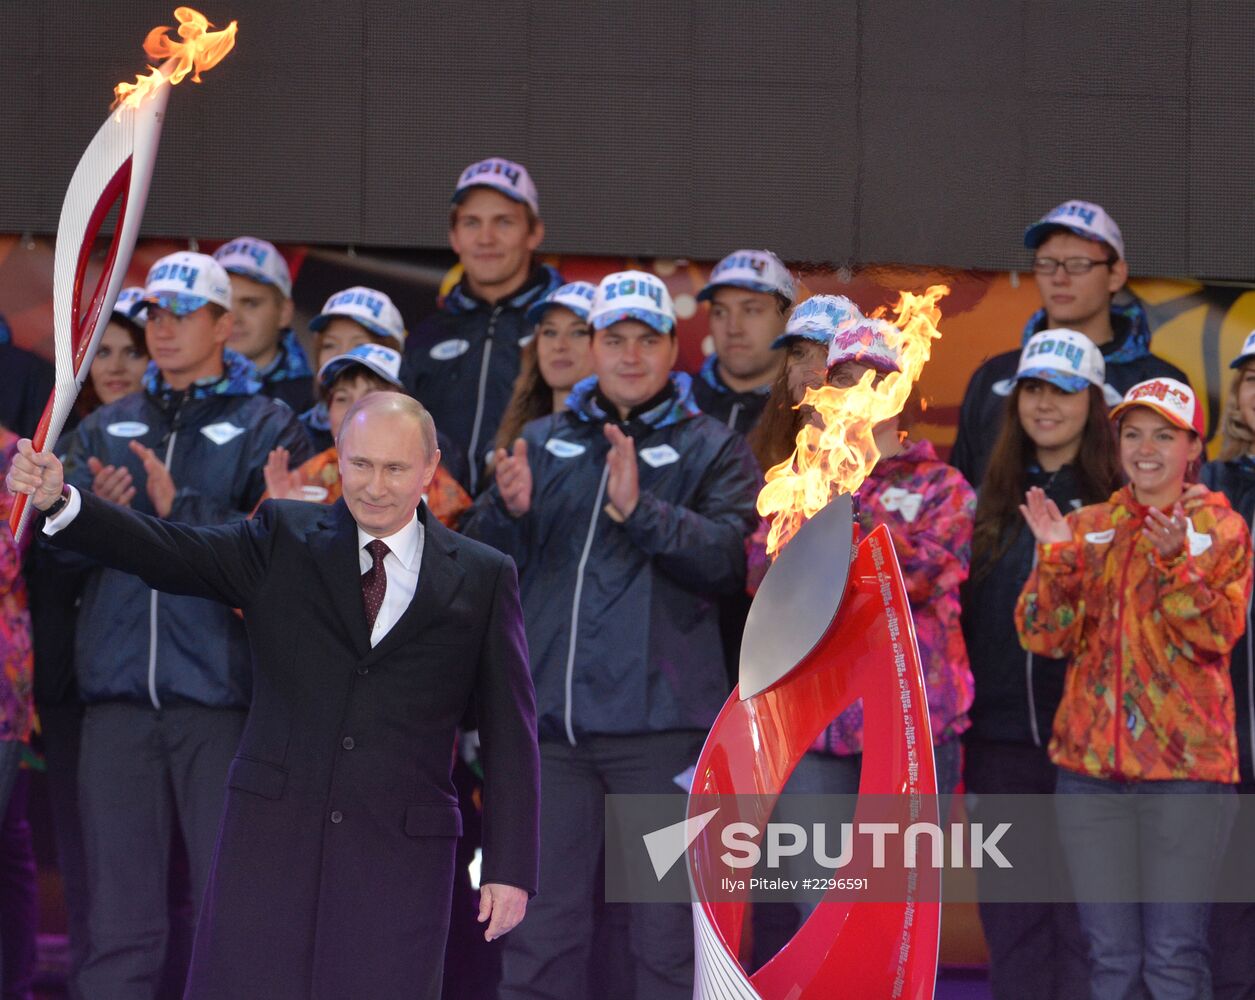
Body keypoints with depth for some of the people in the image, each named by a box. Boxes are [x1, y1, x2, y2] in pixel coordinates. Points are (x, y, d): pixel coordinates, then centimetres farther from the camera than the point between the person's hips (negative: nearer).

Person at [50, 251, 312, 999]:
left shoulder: (268, 429, 6)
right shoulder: (106, 429, 17)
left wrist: (181, 508, -19)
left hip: (221, 693, -3)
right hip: (120, 692, 3)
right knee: (120, 915, 3)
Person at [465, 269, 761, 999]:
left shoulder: (712, 449, 7)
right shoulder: (545, 442, 15)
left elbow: (729, 557, -10)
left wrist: (640, 510, -22)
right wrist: (510, 510, -13)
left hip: (660, 724, -3)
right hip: (550, 720, 3)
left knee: (667, 935, 0)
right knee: (541, 932, 5)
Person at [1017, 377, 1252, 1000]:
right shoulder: (1087, 528, 12)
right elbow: (1044, 637, 3)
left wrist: (1174, 559, -24)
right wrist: (1056, 555, -11)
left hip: (1185, 765, -3)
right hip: (1090, 762, 3)